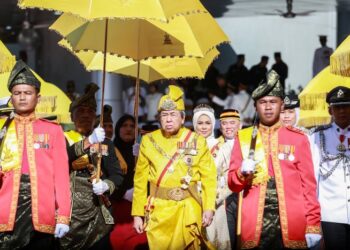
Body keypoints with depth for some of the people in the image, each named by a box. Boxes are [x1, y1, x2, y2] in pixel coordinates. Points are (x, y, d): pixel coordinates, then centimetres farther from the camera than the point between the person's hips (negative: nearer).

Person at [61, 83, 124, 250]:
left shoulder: (105, 143, 13)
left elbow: (117, 174, 7)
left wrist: (106, 185, -15)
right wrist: (88, 141, -23)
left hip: (97, 214, 2)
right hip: (68, 213, -2)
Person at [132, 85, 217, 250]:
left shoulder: (197, 141, 0)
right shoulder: (149, 141, 3)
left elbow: (209, 177, -1)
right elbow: (140, 180, 4)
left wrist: (209, 207, -10)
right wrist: (137, 213, 1)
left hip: (188, 210, -1)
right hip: (158, 210, 1)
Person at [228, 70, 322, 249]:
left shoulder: (298, 138, 6)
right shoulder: (243, 137, 9)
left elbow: (308, 184, 5)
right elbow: (232, 184, 9)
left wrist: (313, 225, -2)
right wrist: (243, 172, -13)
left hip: (291, 224, 0)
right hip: (254, 224, 1)